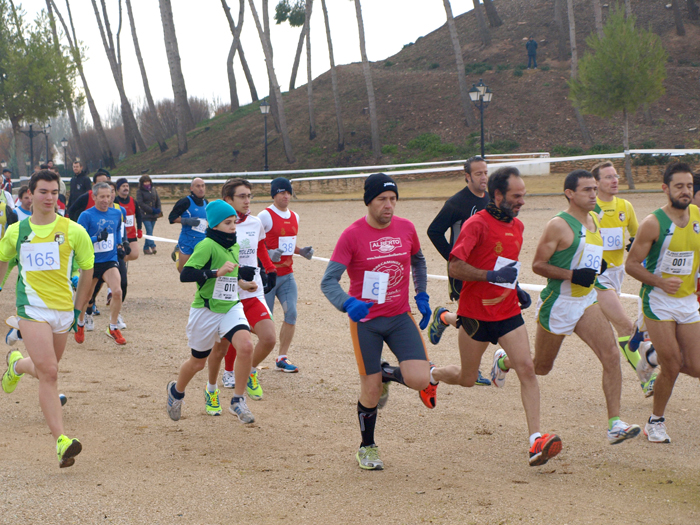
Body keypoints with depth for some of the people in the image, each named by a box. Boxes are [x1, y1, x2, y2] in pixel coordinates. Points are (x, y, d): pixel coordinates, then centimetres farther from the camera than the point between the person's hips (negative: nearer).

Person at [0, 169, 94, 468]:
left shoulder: (73, 231, -2)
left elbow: (88, 271, 6)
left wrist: (78, 309, 4)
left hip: (63, 309, 2)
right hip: (32, 307, -2)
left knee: (45, 370, 16)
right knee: (49, 373, -15)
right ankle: (61, 441, -16)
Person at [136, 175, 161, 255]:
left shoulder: (154, 190, 12)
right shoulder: (139, 191, -3)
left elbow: (158, 200, 13)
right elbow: (140, 203, -10)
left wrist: (158, 209, -6)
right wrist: (152, 210, -14)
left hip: (154, 215, 5)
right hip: (145, 214, -5)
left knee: (149, 232, 6)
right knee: (149, 231, -15)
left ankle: (146, 248, 10)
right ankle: (152, 247, -21)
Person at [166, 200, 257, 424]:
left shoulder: (234, 247, 8)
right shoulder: (207, 246, -17)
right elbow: (185, 274, -26)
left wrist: (241, 283, 10)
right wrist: (217, 272, -32)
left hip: (230, 308, 5)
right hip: (206, 311, -5)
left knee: (246, 345, -22)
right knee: (198, 361, 11)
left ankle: (238, 401, -10)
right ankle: (176, 391, 43)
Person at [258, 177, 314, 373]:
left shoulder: (294, 217, 12)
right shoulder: (265, 216, -10)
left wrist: (301, 251, 5)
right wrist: (268, 254, -26)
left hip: (287, 274, 6)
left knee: (291, 313, -2)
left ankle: (282, 358, 7)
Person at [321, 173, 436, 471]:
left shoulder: (406, 228, 1)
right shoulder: (352, 235, -12)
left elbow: (418, 261, 22)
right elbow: (329, 281, -16)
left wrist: (422, 296, 13)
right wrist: (348, 304, -35)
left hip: (400, 317, 3)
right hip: (365, 320, -3)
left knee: (420, 380, -13)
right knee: (370, 391, 1)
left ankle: (387, 374, 22)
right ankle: (367, 448, 26)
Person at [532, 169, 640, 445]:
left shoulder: (594, 220, 9)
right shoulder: (558, 225, -15)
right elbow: (538, 265, -16)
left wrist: (597, 267, 6)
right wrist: (573, 275, -26)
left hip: (587, 301, 6)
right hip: (558, 303, -6)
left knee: (611, 355, -14)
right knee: (540, 368, 12)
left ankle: (615, 424, -16)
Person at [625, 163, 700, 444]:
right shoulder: (653, 223, -14)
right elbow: (632, 264, -11)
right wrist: (660, 282, -24)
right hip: (659, 303, -5)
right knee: (672, 368, -6)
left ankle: (656, 357, 33)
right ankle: (656, 421, 15)